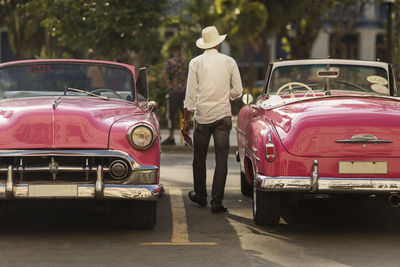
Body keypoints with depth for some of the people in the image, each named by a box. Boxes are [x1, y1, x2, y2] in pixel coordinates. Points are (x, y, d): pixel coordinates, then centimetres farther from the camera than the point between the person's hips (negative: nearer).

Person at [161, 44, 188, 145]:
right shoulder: (185, 61, 4)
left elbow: (163, 74, -18)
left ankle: (171, 138, 2)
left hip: (174, 91, -3)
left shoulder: (170, 62, -6)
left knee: (171, 114, 3)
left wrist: (168, 85, -8)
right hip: (185, 91, 3)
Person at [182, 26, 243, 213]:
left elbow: (190, 94, -3)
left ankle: (200, 196, 27)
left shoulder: (196, 63, -1)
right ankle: (217, 202, -5)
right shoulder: (229, 62, 2)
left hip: (202, 116, 0)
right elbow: (237, 91, 4)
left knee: (199, 158, 15)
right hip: (223, 115, 0)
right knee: (221, 159, 0)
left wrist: (186, 120, 1)